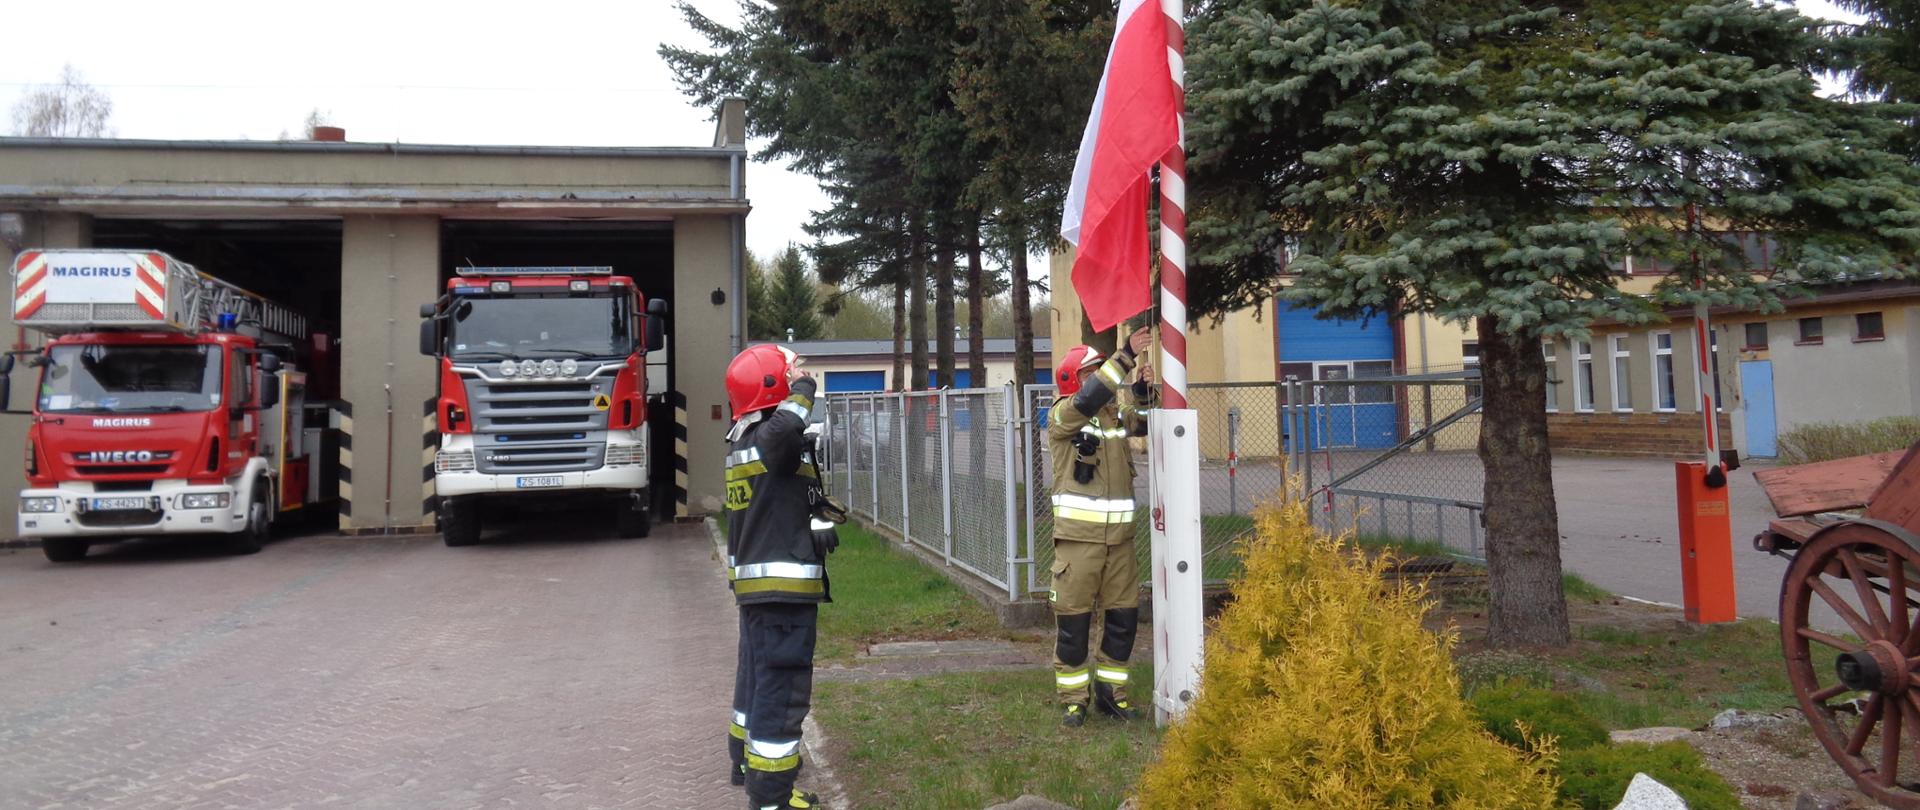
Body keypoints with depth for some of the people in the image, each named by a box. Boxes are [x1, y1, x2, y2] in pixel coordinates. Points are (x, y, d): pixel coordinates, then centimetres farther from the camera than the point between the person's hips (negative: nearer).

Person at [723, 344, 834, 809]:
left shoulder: (741, 442, 10)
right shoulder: (772, 439, -20)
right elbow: (786, 427, -42)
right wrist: (803, 388, -26)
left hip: (752, 583, 10)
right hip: (784, 584, -10)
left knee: (757, 673, 25)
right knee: (782, 687, -5)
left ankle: (746, 759, 42)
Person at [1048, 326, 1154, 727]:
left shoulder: (1117, 411, 13)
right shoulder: (1063, 416, -6)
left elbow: (1145, 423, 5)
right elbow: (1088, 399, -24)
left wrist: (1143, 390, -13)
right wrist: (1125, 356, -28)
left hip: (1119, 533, 5)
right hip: (1078, 533, -5)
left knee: (1124, 614, 9)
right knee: (1073, 618, 0)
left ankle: (1110, 691, 24)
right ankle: (1073, 697, 12)